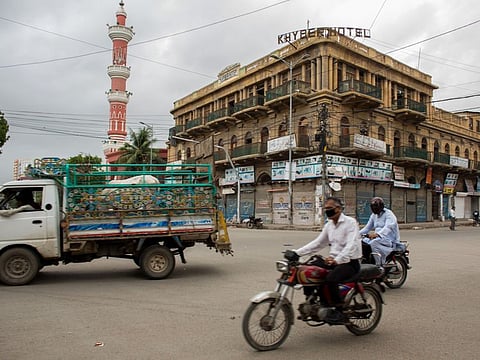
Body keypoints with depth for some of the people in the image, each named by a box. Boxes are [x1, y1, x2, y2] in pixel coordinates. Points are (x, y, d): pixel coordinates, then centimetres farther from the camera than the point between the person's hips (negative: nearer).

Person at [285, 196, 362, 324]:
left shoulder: (350, 222, -11)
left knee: (330, 279, -32)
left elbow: (351, 246, -24)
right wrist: (297, 252, 1)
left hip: (350, 262, -8)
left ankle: (339, 312, -15)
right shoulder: (329, 225, 13)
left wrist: (337, 260, -40)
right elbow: (317, 243, 12)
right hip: (334, 260, 8)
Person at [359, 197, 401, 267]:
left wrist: (377, 234, -46)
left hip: (390, 239, -7)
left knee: (374, 243, -36)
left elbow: (388, 228, -27)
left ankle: (379, 267, -29)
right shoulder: (374, 215, 15)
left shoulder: (389, 214, -9)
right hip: (377, 237, 7)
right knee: (362, 242, -17)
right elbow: (367, 227, 16)